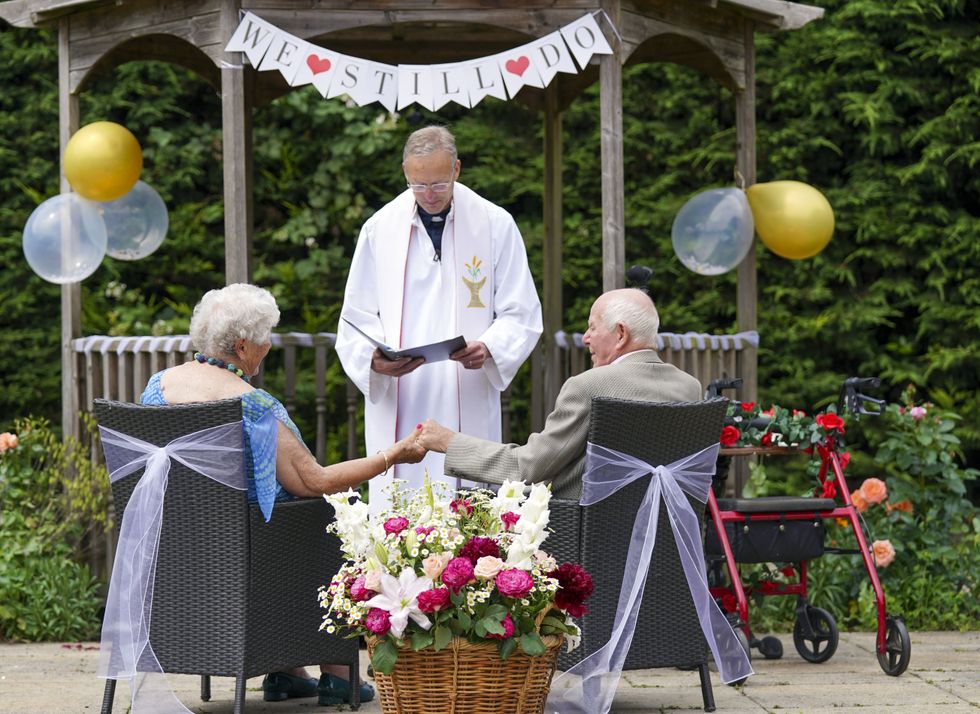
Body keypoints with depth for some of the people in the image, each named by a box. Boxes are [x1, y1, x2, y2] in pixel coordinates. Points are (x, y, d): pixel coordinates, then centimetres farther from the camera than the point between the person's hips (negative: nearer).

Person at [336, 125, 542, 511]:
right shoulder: (379, 229, 7)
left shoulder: (495, 225, 3)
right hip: (398, 410, 1)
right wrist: (373, 358, -13)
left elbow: (521, 316, 4)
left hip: (468, 409, -1)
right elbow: (356, 319, 8)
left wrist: (489, 348, -17)